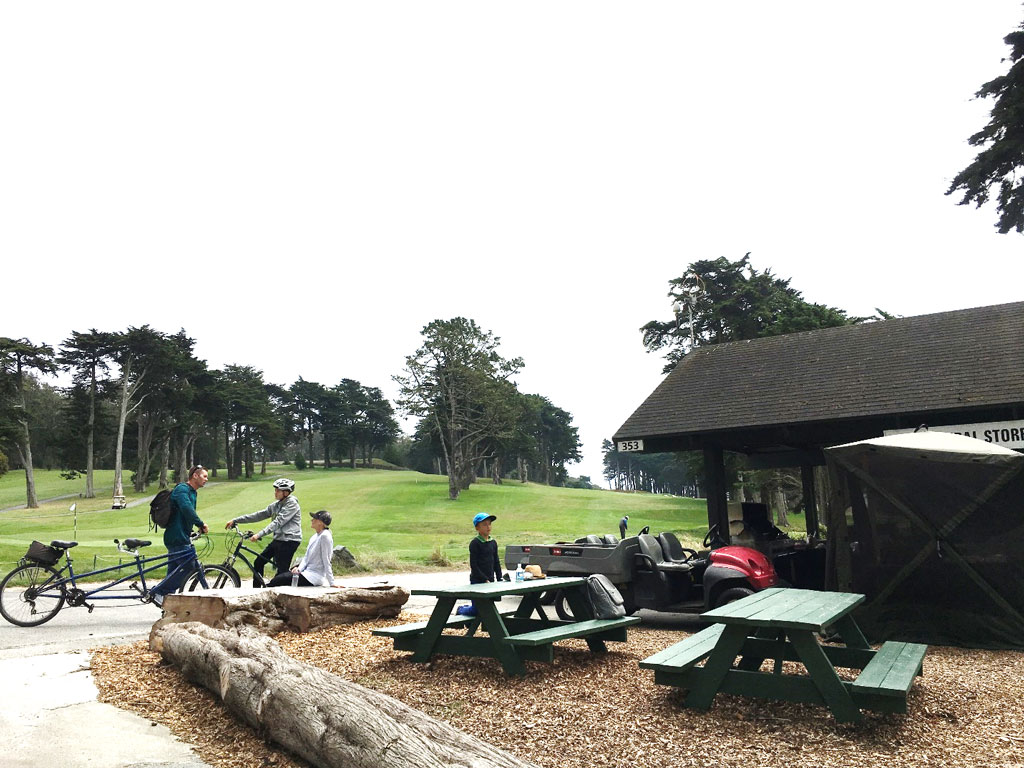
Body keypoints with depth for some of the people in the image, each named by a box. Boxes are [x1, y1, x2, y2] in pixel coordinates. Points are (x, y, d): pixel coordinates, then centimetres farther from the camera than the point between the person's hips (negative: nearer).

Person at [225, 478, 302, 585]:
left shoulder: (292, 504, -13)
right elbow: (259, 515, 12)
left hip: (289, 541, -9)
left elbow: (278, 522, -22)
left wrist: (259, 535, -29)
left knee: (282, 572, -10)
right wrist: (235, 520, 8)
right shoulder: (276, 505, 13)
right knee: (258, 562, 9)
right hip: (278, 539, 9)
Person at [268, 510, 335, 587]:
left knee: (278, 580, -11)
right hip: (308, 572, 9)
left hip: (315, 576, -9)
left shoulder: (325, 536, -16)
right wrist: (299, 569, -6)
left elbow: (326, 561, -17)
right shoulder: (314, 537, 12)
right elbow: (306, 557, 12)